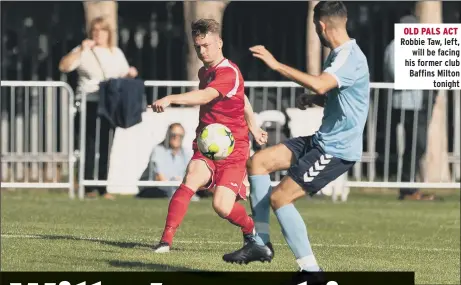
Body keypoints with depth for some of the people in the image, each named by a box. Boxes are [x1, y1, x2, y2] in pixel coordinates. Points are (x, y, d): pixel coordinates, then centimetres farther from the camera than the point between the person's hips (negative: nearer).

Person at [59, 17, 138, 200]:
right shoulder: (84, 52, 2)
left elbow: (124, 77, 23)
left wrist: (130, 74, 0)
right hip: (89, 103, -4)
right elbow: (64, 67, -11)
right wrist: (81, 50, -18)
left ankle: (104, 187, 4)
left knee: (107, 145, 1)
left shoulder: (116, 53, 17)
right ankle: (88, 188, -3)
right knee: (89, 145, -6)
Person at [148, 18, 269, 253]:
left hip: (232, 148, -6)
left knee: (222, 207, -13)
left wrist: (171, 99, -50)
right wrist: (253, 128, 37)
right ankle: (166, 240, -31)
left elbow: (205, 96, -36)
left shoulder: (229, 73, -15)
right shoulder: (204, 72, 12)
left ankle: (252, 230, 22)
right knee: (191, 180, -26)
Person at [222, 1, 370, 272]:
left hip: (337, 149, -10)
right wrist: (313, 99, 7)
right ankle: (260, 244, 11)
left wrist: (277, 65, -34)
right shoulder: (339, 55, 12)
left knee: (279, 198, -13)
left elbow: (321, 85, -39)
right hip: (322, 140, 10)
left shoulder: (350, 58, -20)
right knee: (258, 162, 8)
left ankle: (311, 269, -6)